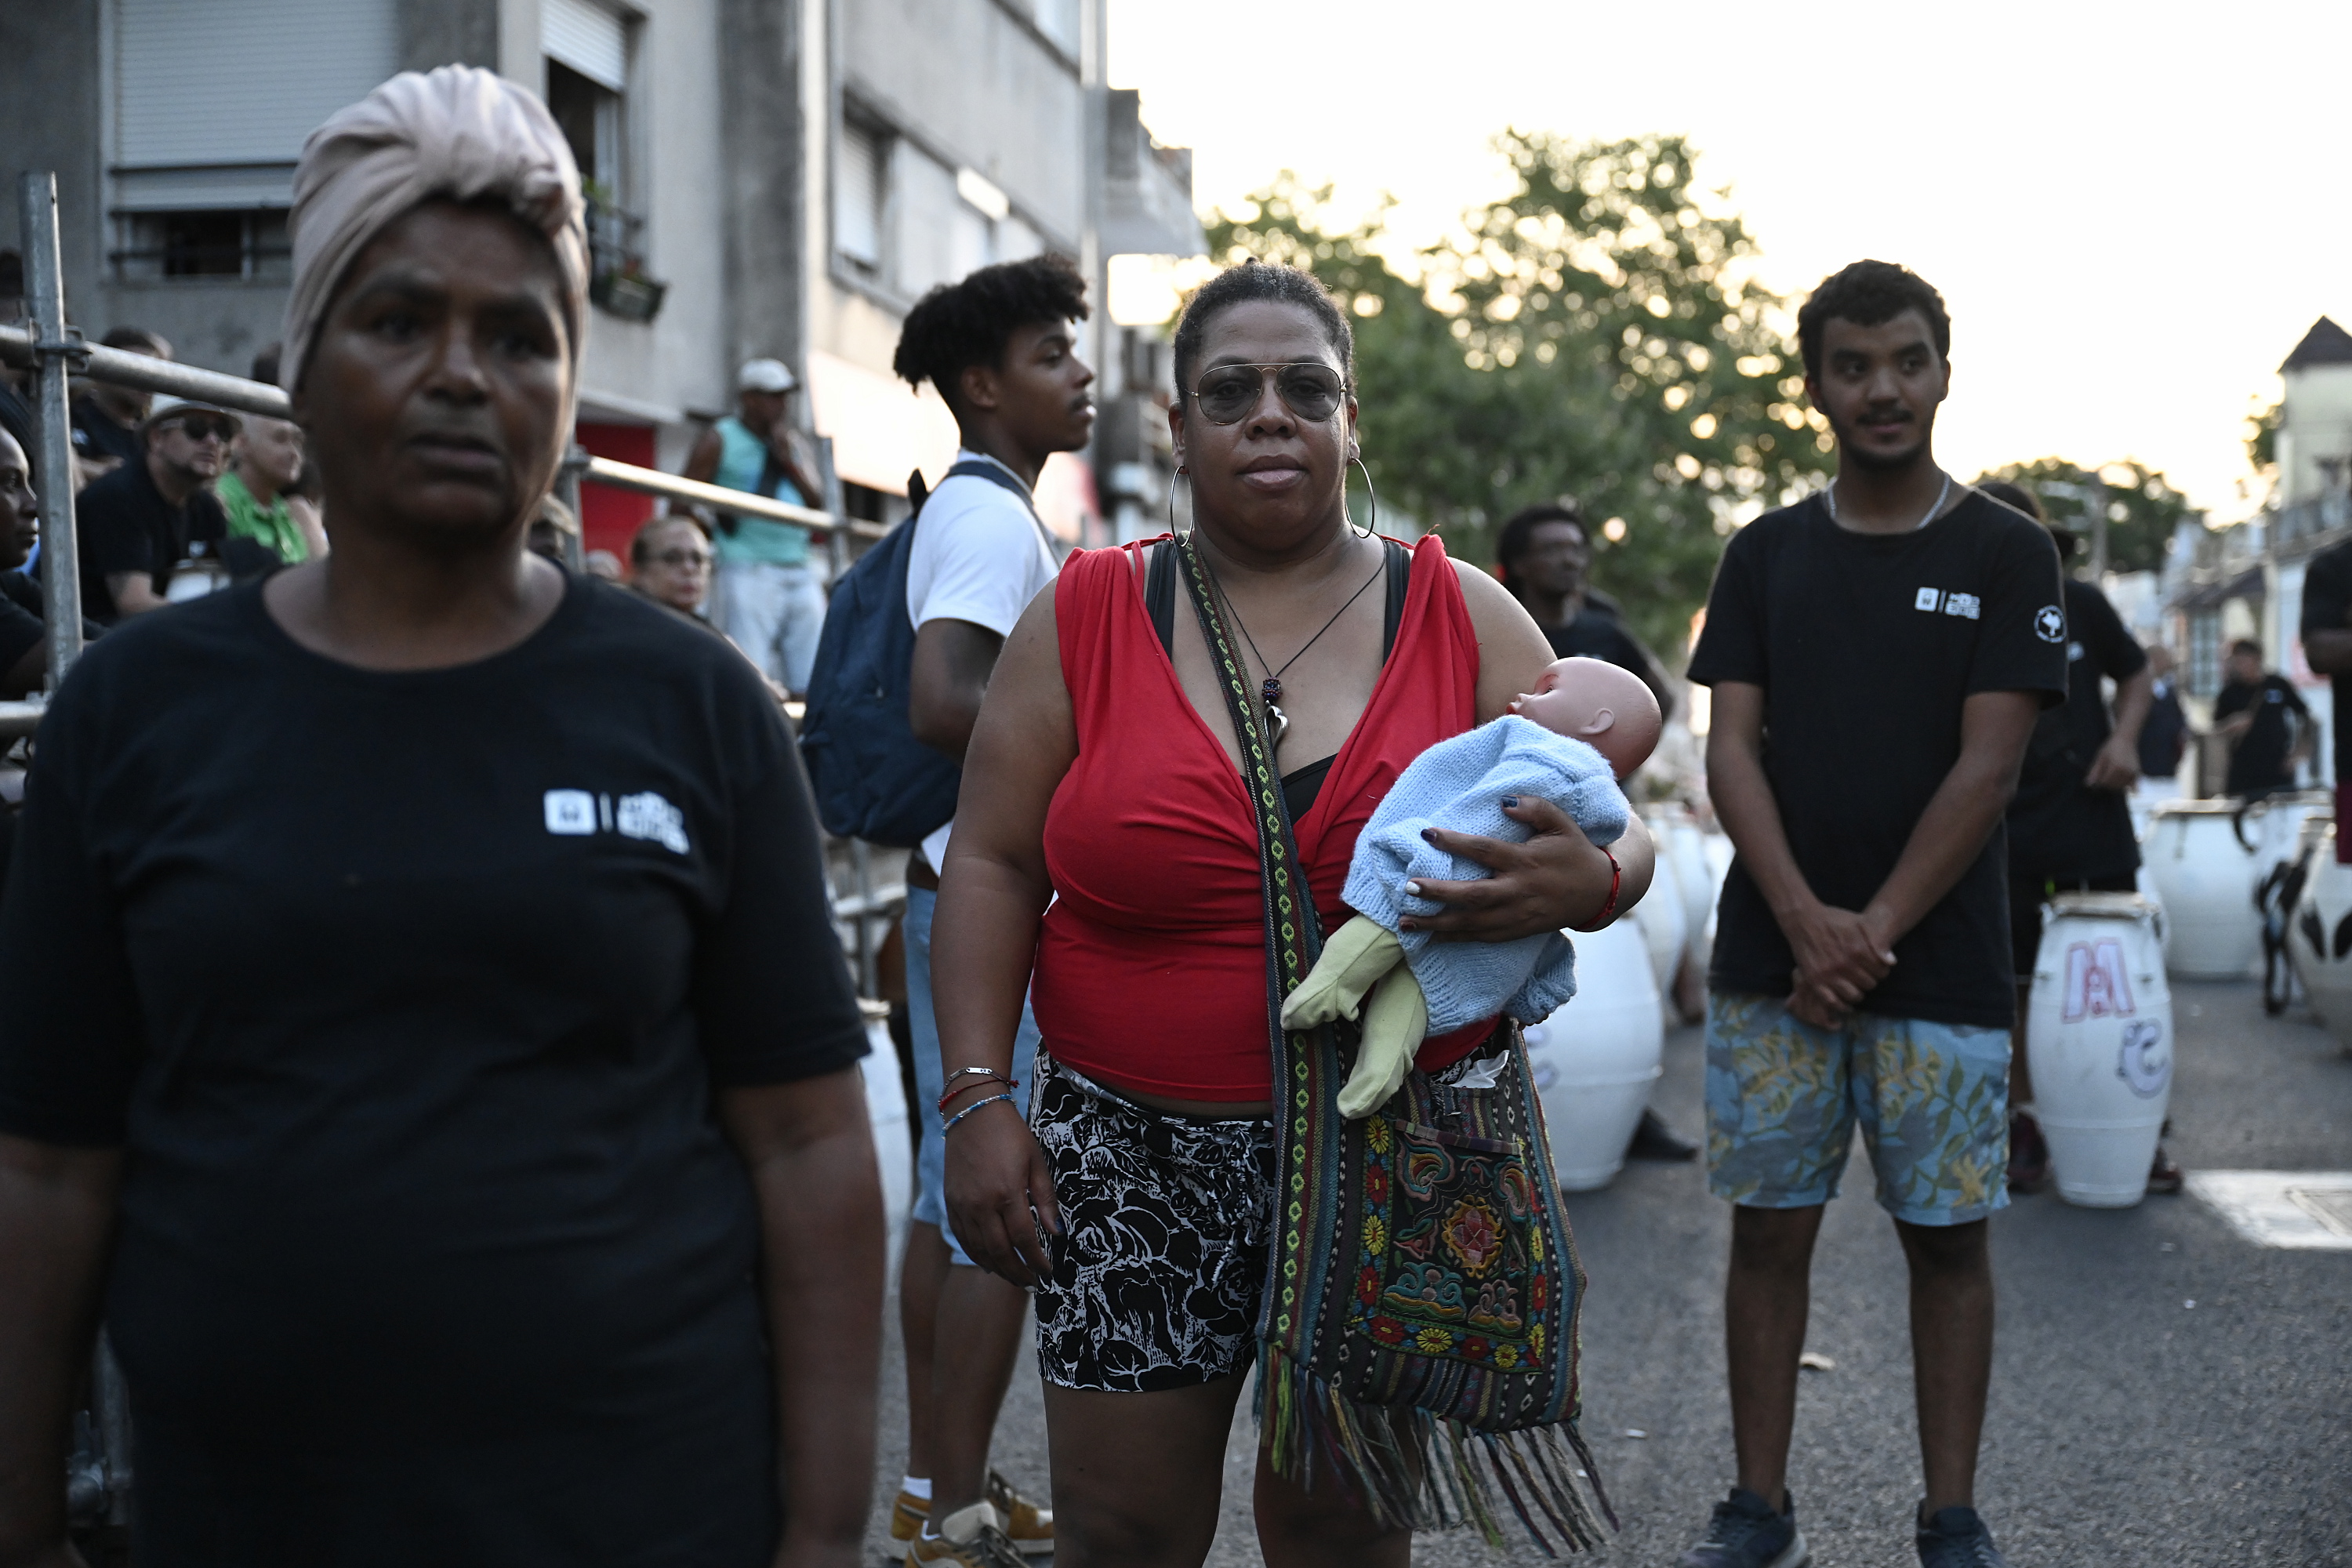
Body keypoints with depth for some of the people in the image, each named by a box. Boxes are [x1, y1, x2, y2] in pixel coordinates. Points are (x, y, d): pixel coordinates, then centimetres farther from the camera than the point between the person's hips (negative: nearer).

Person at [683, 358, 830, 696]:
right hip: (746, 575, -6)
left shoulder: (793, 442, 18)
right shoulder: (720, 440, 2)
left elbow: (818, 505, 13)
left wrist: (791, 462, 1)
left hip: (799, 574, 6)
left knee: (812, 682, 3)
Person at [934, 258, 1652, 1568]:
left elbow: (1622, 837, 5)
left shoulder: (1466, 619, 2)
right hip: (1136, 1155, 0)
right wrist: (979, 1097, -7)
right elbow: (994, 866, 2)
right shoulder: (1084, 617, 2)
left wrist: (1582, 883, -19)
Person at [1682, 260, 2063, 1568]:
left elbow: (1988, 766, -7)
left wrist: (1874, 931, -13)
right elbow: (1732, 749, 1)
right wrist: (1808, 923, -13)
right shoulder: (1767, 554, 8)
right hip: (1770, 966, 2)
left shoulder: (2005, 554, 0)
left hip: (1942, 967, -2)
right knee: (1769, 1227, 5)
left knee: (1948, 1236, 4)